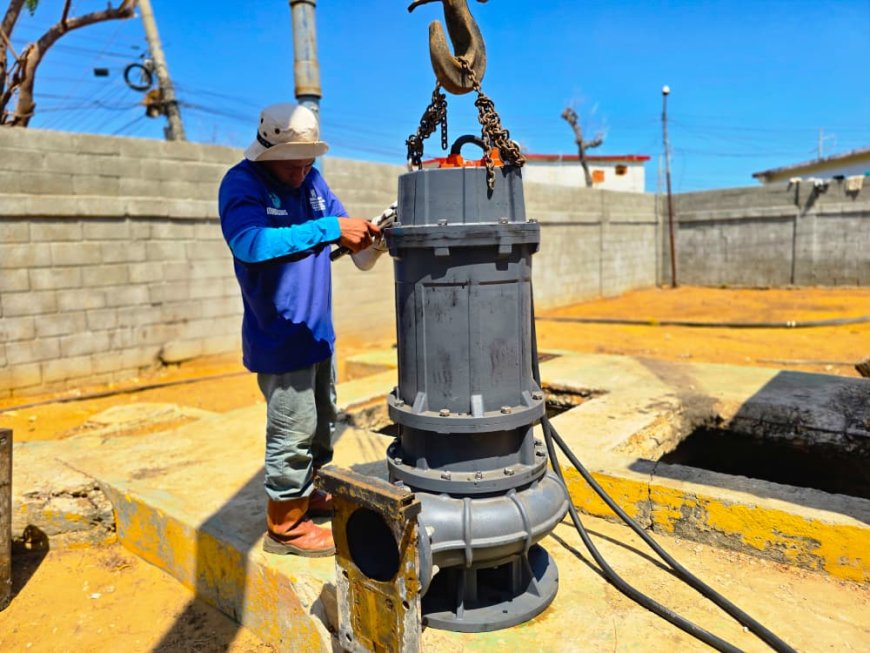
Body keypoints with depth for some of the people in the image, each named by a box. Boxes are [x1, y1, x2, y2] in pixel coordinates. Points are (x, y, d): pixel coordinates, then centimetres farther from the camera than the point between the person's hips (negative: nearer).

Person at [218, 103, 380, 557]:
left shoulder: (310, 179, 6)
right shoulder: (241, 184, -15)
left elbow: (339, 228, 9)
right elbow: (251, 243, -33)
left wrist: (365, 232, -15)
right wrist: (331, 229, -36)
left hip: (318, 329, 8)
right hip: (280, 335, -8)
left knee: (322, 421, 20)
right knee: (293, 430, -1)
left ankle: (307, 494, 41)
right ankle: (284, 524, 18)